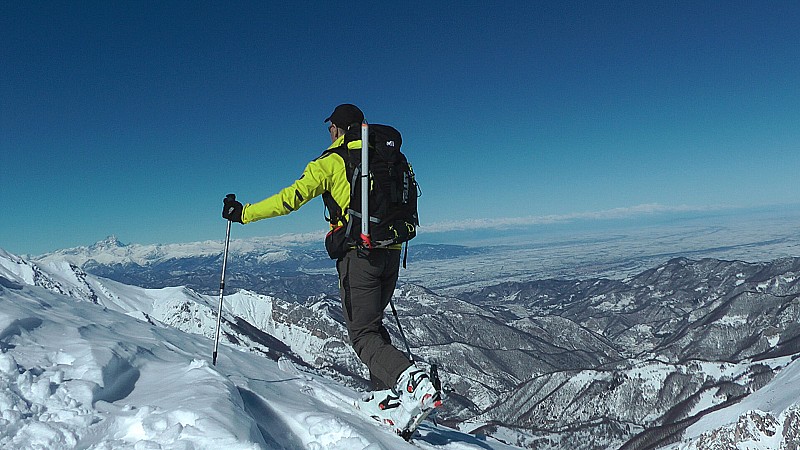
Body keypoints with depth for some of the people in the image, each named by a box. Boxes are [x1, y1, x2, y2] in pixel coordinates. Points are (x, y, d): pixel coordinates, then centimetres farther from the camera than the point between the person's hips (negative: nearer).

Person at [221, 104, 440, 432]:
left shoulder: (331, 162, -3)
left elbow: (291, 198, -7)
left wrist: (243, 213, 3)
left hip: (358, 255, -6)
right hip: (391, 252, 6)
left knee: (363, 334, 1)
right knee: (373, 323, 21)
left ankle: (411, 378, -21)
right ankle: (387, 394, 17)